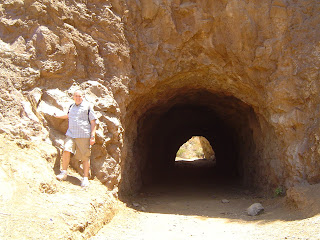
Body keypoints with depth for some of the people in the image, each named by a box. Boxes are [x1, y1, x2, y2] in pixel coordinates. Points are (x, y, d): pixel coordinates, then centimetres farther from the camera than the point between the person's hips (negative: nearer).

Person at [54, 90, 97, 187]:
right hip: (71, 134, 4)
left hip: (84, 135, -3)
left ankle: (85, 178, 8)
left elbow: (93, 122, 2)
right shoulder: (71, 107, 17)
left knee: (85, 157, -2)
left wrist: (93, 136, -5)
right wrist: (58, 116, 54)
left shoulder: (87, 106, 3)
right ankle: (64, 173, 0)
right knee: (66, 150, -17)